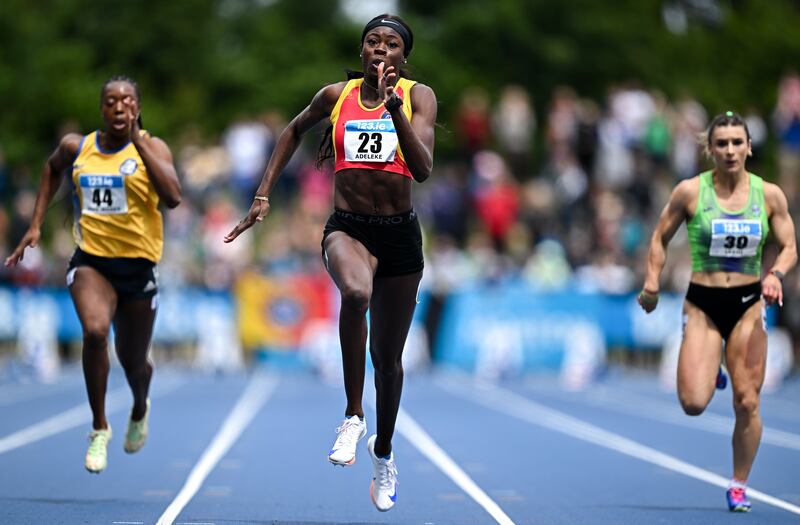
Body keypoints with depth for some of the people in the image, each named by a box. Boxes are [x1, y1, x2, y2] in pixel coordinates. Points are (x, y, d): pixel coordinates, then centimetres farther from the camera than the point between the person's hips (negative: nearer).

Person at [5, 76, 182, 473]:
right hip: (91, 261, 1)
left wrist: (138, 141, -21)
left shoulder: (151, 148, -5)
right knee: (94, 331, -28)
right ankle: (99, 427, -10)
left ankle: (140, 410, 48)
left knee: (132, 361, 11)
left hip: (138, 264, -1)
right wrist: (36, 225, 19)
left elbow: (172, 197, -22)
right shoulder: (76, 147, 3)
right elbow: (52, 169, 27)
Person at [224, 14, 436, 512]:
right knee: (356, 293, -37)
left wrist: (395, 107, -27)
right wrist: (264, 195, 20)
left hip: (400, 233, 1)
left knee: (388, 356, 12)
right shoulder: (336, 95, 3)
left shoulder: (418, 95, -3)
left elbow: (423, 168, -17)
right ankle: (353, 415, -22)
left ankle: (384, 451, 38)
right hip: (347, 227, -1)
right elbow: (295, 130, 23)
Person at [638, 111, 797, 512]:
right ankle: (709, 371, 25)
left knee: (747, 403, -1)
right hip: (702, 304, -1)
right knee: (693, 404, -13)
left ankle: (738, 485, 17)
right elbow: (660, 238, 5)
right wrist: (652, 280, -8)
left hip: (749, 304, 1)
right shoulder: (690, 192, -5)